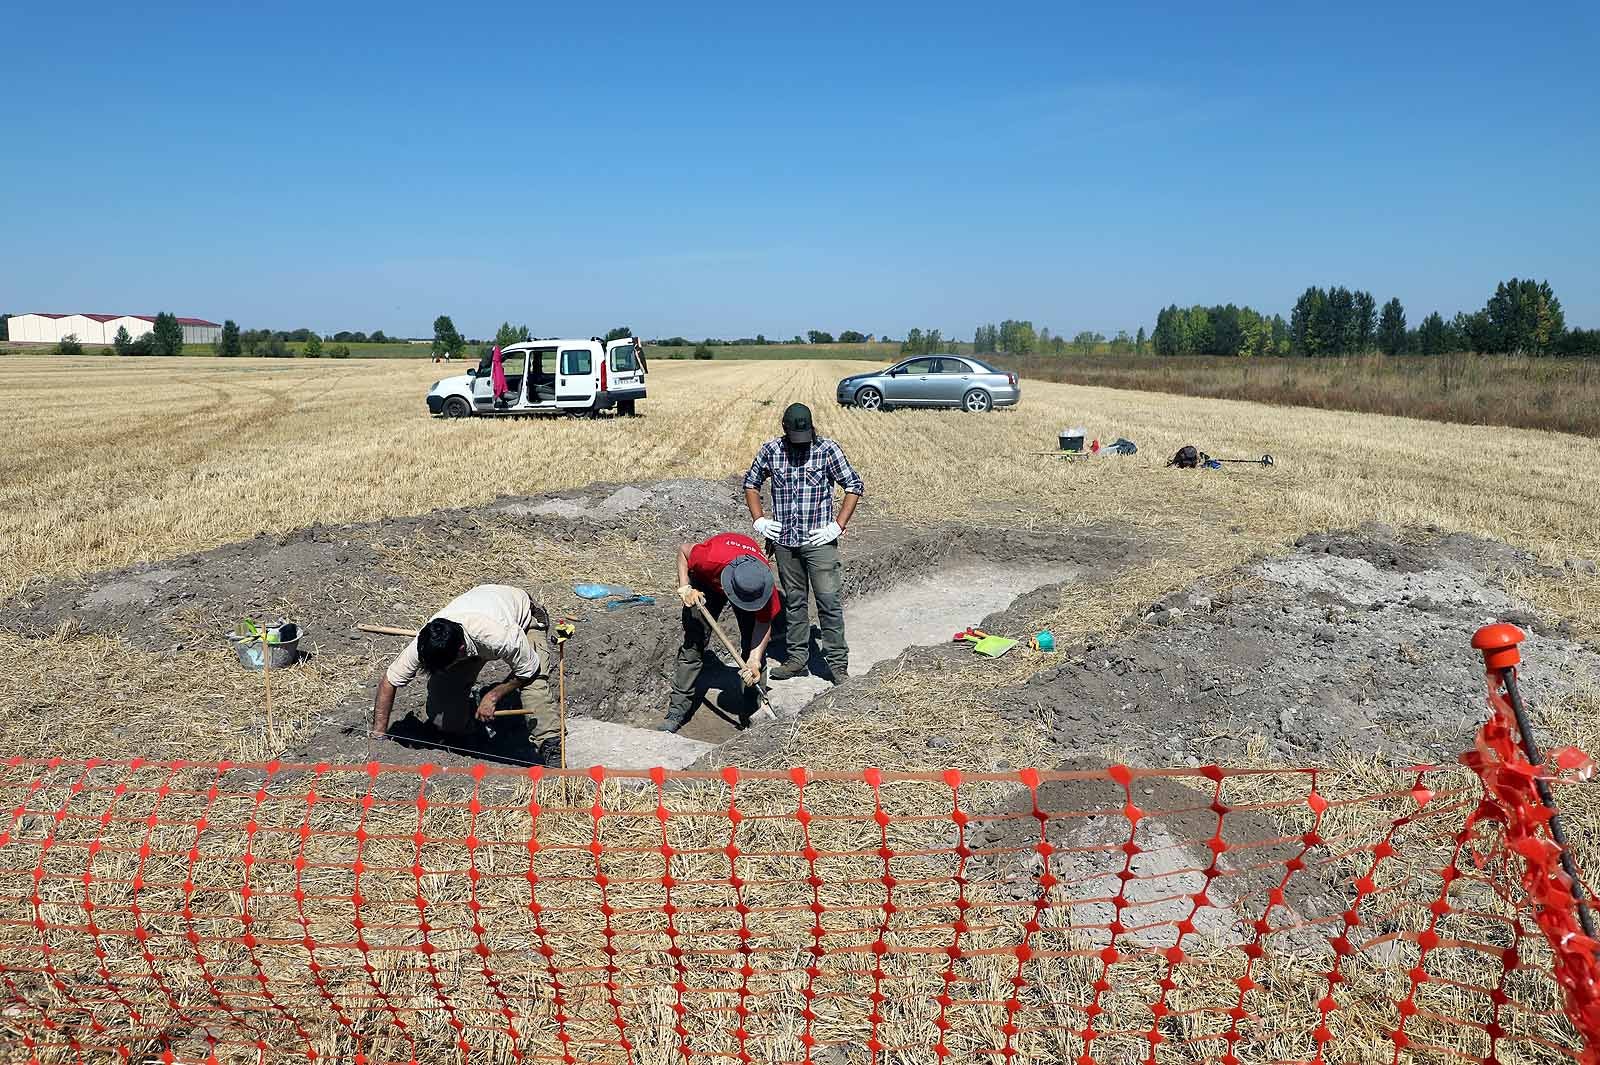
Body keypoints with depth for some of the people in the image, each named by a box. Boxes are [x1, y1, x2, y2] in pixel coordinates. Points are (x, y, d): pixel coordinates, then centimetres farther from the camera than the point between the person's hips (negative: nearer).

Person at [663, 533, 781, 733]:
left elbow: (764, 624, -26)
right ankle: (678, 710, 0)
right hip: (707, 580, -1)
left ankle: (754, 709, 6)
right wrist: (685, 587, -30)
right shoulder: (711, 558, -45)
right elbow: (683, 551, -21)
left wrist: (754, 661, -37)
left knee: (753, 642, -8)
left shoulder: (763, 581, -38)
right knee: (693, 643, -7)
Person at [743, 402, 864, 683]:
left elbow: (854, 486, -1)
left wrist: (838, 526, -8)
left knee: (829, 602, -4)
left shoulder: (827, 449, -6)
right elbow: (751, 483, 16)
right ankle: (797, 658, 24)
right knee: (793, 601, 13)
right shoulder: (770, 450, 2)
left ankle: (838, 663, 4)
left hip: (819, 541, -3)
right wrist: (759, 520, 5)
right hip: (784, 541, 3)